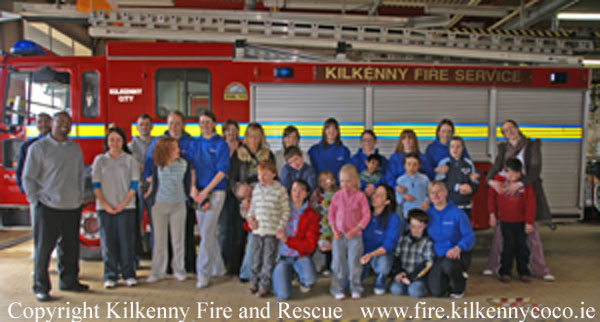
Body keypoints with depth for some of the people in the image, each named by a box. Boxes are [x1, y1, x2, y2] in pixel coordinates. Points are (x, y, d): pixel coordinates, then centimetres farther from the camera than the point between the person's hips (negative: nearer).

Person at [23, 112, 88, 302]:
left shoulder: (75, 148, 14)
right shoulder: (39, 148, -2)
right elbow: (28, 178, -2)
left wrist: (80, 198, 13)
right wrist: (35, 201, -6)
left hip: (72, 207, 5)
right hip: (48, 208, -5)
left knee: (70, 247, 11)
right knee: (43, 248, 0)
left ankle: (68, 280, 24)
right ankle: (41, 287, 10)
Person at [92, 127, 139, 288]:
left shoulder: (130, 160, 6)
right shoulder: (100, 160, 9)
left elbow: (134, 184, 1)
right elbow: (96, 185, 3)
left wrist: (123, 204, -9)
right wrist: (105, 205, -8)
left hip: (126, 207, -1)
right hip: (105, 208, 1)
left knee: (126, 241, -1)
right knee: (108, 242, 2)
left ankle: (129, 274, 10)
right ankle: (110, 276, 11)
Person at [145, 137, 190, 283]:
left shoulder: (184, 164, -7)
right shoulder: (158, 165, -6)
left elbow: (187, 183, 3)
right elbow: (155, 182, 10)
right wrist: (149, 192, 15)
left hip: (178, 205, -1)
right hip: (160, 204, 1)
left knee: (178, 238, 6)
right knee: (159, 239, 6)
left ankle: (179, 270, 18)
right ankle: (158, 271, 15)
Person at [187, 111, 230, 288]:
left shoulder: (221, 145, -4)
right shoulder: (194, 144, 11)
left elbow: (222, 171, -9)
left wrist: (205, 191, -14)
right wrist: (193, 188, -9)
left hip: (215, 192, -5)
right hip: (198, 193, 5)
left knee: (207, 232, -10)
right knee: (206, 232, 10)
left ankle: (203, 274, -4)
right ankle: (218, 268, 24)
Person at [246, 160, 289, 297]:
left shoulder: (280, 190, -6)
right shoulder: (256, 189, 9)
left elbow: (286, 211, -3)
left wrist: (281, 227, -9)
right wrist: (250, 217, 0)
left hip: (272, 231, -4)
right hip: (257, 230, 4)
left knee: (268, 260, 2)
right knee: (256, 258, 14)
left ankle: (265, 285, 13)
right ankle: (254, 282, 29)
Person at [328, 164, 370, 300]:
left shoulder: (360, 196, -7)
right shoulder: (337, 195, 1)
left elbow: (366, 215, -7)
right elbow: (331, 213, 6)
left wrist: (355, 230, -13)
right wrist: (334, 230, -5)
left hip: (355, 234, -2)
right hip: (339, 234, 2)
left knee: (354, 262, 4)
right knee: (338, 262, 6)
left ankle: (355, 288, 19)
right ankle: (337, 289, 16)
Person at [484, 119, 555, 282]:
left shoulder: (532, 145, -2)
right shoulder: (503, 148, 10)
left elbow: (536, 169, -14)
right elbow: (495, 167, -3)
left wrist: (519, 183, -28)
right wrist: (491, 180, -25)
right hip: (505, 191, 3)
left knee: (531, 231, 3)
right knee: (500, 230, 4)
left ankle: (541, 269, 14)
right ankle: (493, 265, 12)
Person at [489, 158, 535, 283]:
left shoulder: (525, 182, -11)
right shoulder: (498, 179, -10)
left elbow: (530, 203, -5)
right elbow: (491, 196, 4)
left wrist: (529, 222, -3)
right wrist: (492, 214, 6)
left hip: (521, 221, 1)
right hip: (505, 220, -1)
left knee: (522, 246, 8)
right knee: (509, 245, -1)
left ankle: (523, 272, 21)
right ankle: (505, 272, 11)